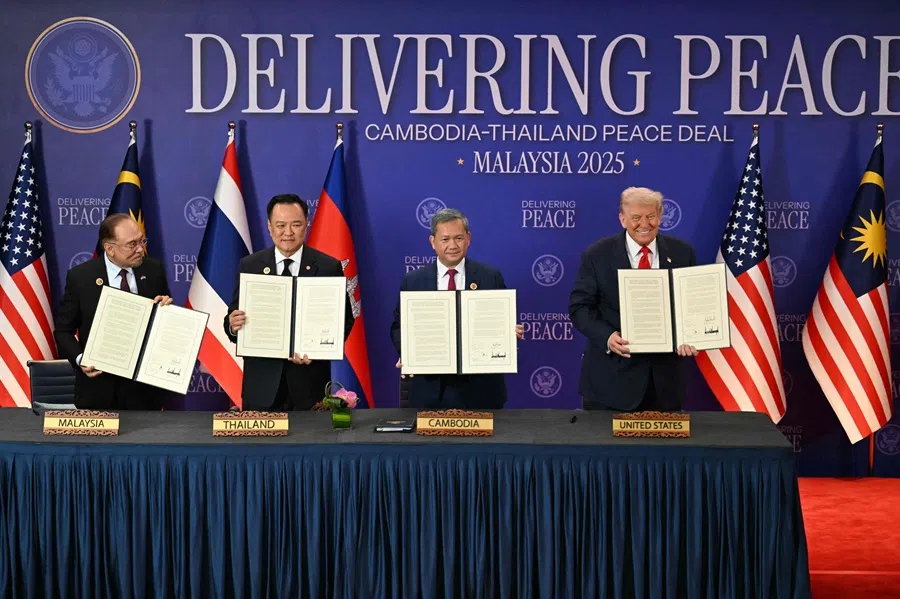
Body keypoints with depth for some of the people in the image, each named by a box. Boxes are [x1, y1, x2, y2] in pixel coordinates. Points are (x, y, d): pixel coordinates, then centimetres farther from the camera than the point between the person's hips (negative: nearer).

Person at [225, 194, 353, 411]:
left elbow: (345, 319, -2)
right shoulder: (249, 266, 4)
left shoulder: (328, 267, -1)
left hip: (309, 384, -1)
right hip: (262, 383, 1)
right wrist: (233, 325, -20)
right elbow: (233, 317, 4)